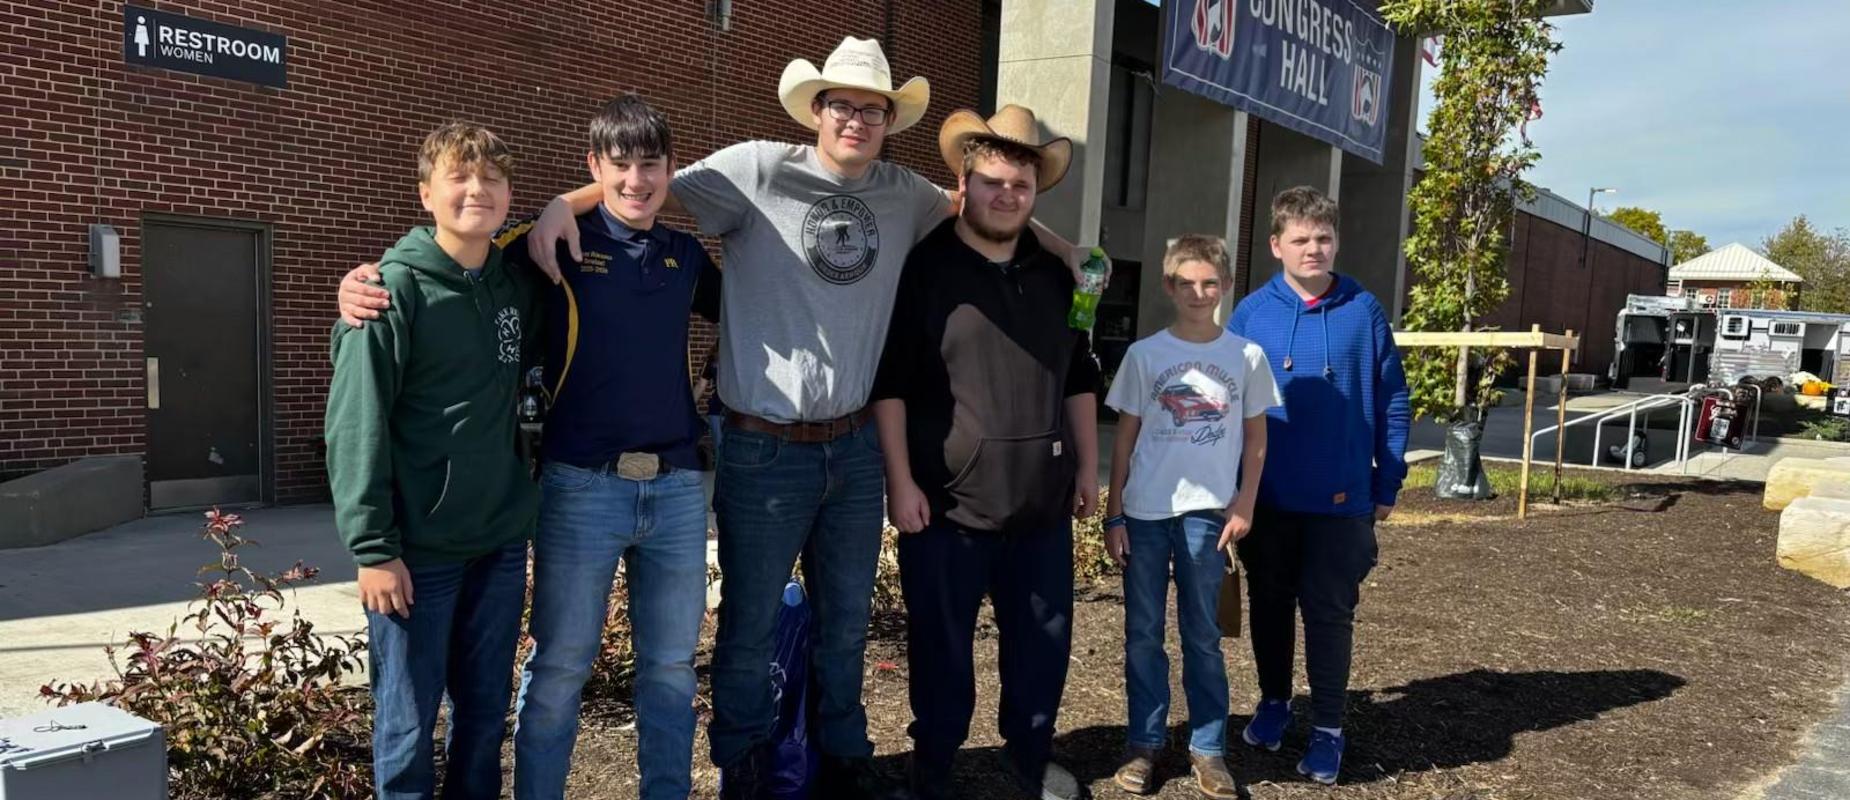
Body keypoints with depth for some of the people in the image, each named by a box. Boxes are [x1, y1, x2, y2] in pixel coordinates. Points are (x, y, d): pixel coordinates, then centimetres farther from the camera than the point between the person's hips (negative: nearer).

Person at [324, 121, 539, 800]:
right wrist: (372, 547, -15)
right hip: (418, 546, -5)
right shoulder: (396, 288, -9)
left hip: (501, 541, 5)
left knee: (487, 713, 14)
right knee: (409, 723, 6)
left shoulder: (518, 287, 8)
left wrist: (524, 502, 10)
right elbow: (356, 425, -12)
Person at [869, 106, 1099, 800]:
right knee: (942, 648, 6)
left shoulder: (1053, 275, 12)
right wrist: (900, 480, -13)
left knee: (1045, 639, 15)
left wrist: (1087, 466, 12)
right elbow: (888, 382, -9)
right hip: (948, 502, -5)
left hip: (1042, 498, 5)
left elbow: (1078, 378, 17)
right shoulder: (921, 268, -6)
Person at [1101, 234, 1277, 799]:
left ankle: (1208, 749, 18)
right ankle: (1144, 744, 19)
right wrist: (1113, 515, 1)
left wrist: (1244, 506, 0)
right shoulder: (1144, 354, 0)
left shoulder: (1247, 356, 2)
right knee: (1143, 634, 7)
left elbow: (1256, 439, 9)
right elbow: (1125, 439, 3)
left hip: (1207, 511, 0)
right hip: (1144, 511, 0)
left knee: (1203, 635, 8)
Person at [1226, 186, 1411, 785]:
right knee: (1270, 603, 15)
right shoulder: (1251, 314, -3)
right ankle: (1274, 700, 35)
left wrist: (1387, 485, 0)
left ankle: (1327, 728, 20)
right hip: (1267, 495, 1)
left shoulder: (1364, 312, -3)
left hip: (1340, 497, -1)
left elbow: (1392, 403, 1)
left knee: (1329, 612, 6)